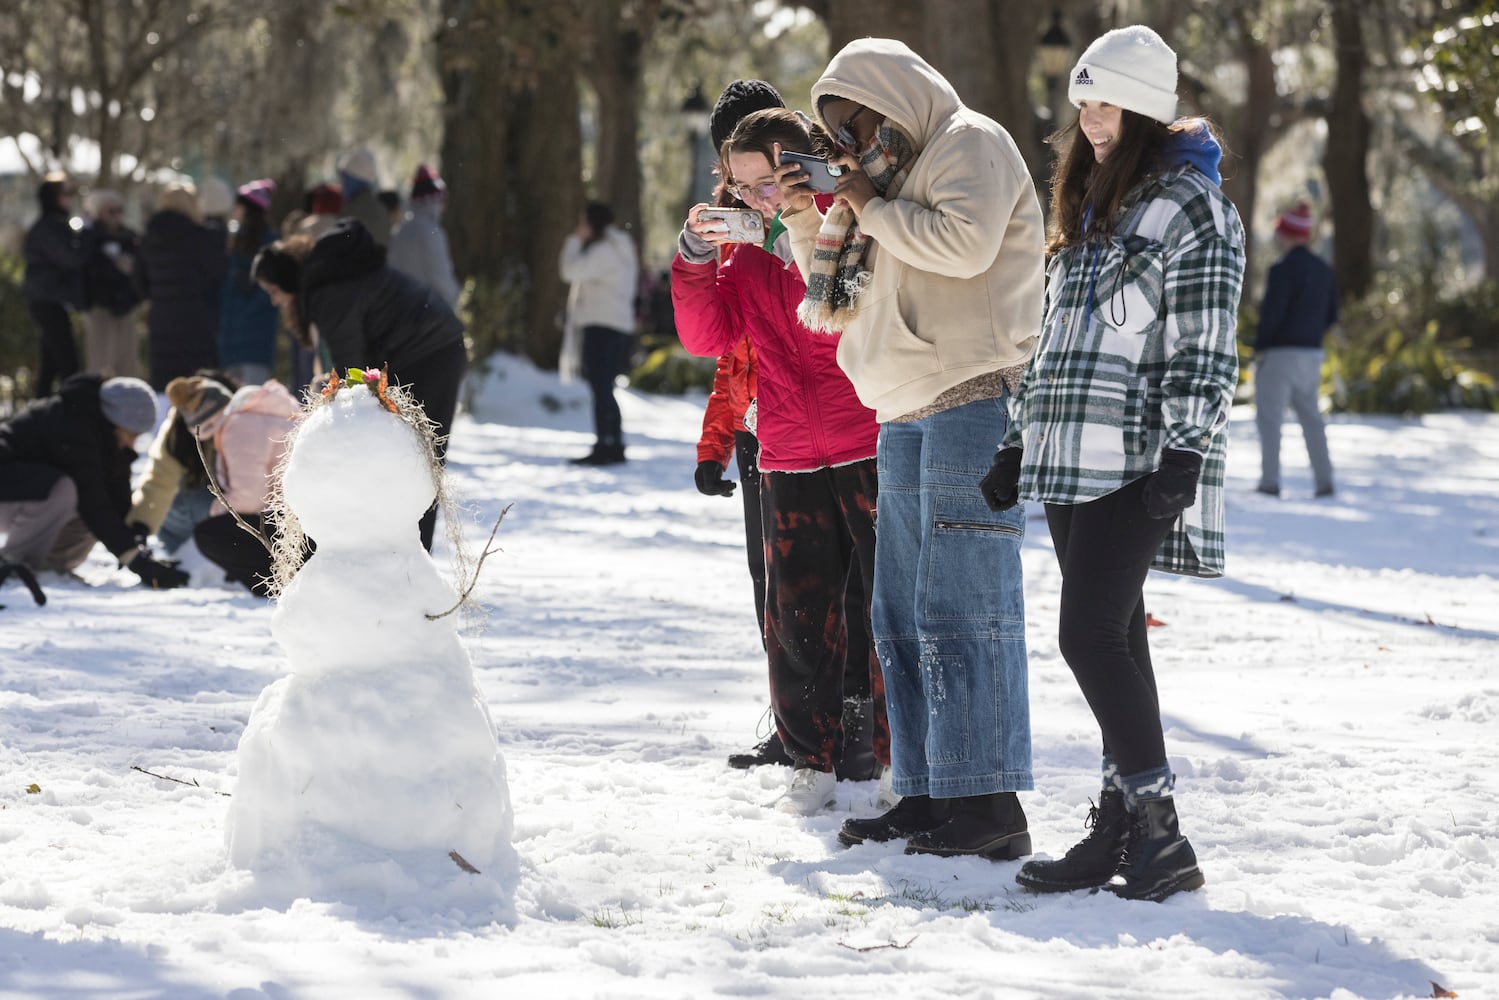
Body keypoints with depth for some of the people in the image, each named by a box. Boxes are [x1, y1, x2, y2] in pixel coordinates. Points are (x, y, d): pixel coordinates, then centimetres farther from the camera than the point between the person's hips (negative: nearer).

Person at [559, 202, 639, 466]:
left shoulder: (604, 251, -12)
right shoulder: (619, 250, 21)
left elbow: (572, 271, -17)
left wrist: (574, 241, -6)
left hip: (603, 326, -11)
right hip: (616, 327, 11)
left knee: (601, 388, -13)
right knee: (604, 390, 13)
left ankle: (603, 446, -17)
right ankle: (615, 446, 15)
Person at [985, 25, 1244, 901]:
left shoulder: (1188, 206, -6)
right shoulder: (1090, 210, 21)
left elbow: (1204, 347, -12)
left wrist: (1183, 453, -19)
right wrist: (1019, 447, 21)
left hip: (1139, 462, -8)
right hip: (1074, 462, 8)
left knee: (1092, 636, -14)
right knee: (1114, 638, 7)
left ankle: (1158, 835, -11)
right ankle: (1123, 830, 9)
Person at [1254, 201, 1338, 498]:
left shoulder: (1283, 270, -16)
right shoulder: (1324, 270, 8)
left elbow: (1271, 314, -18)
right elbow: (1330, 317, 12)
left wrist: (1259, 347, -6)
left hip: (1279, 353, -7)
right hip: (1312, 352, 7)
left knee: (1269, 415, -1)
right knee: (1309, 415, 14)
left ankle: (1270, 481, -5)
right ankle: (1324, 481, 7)